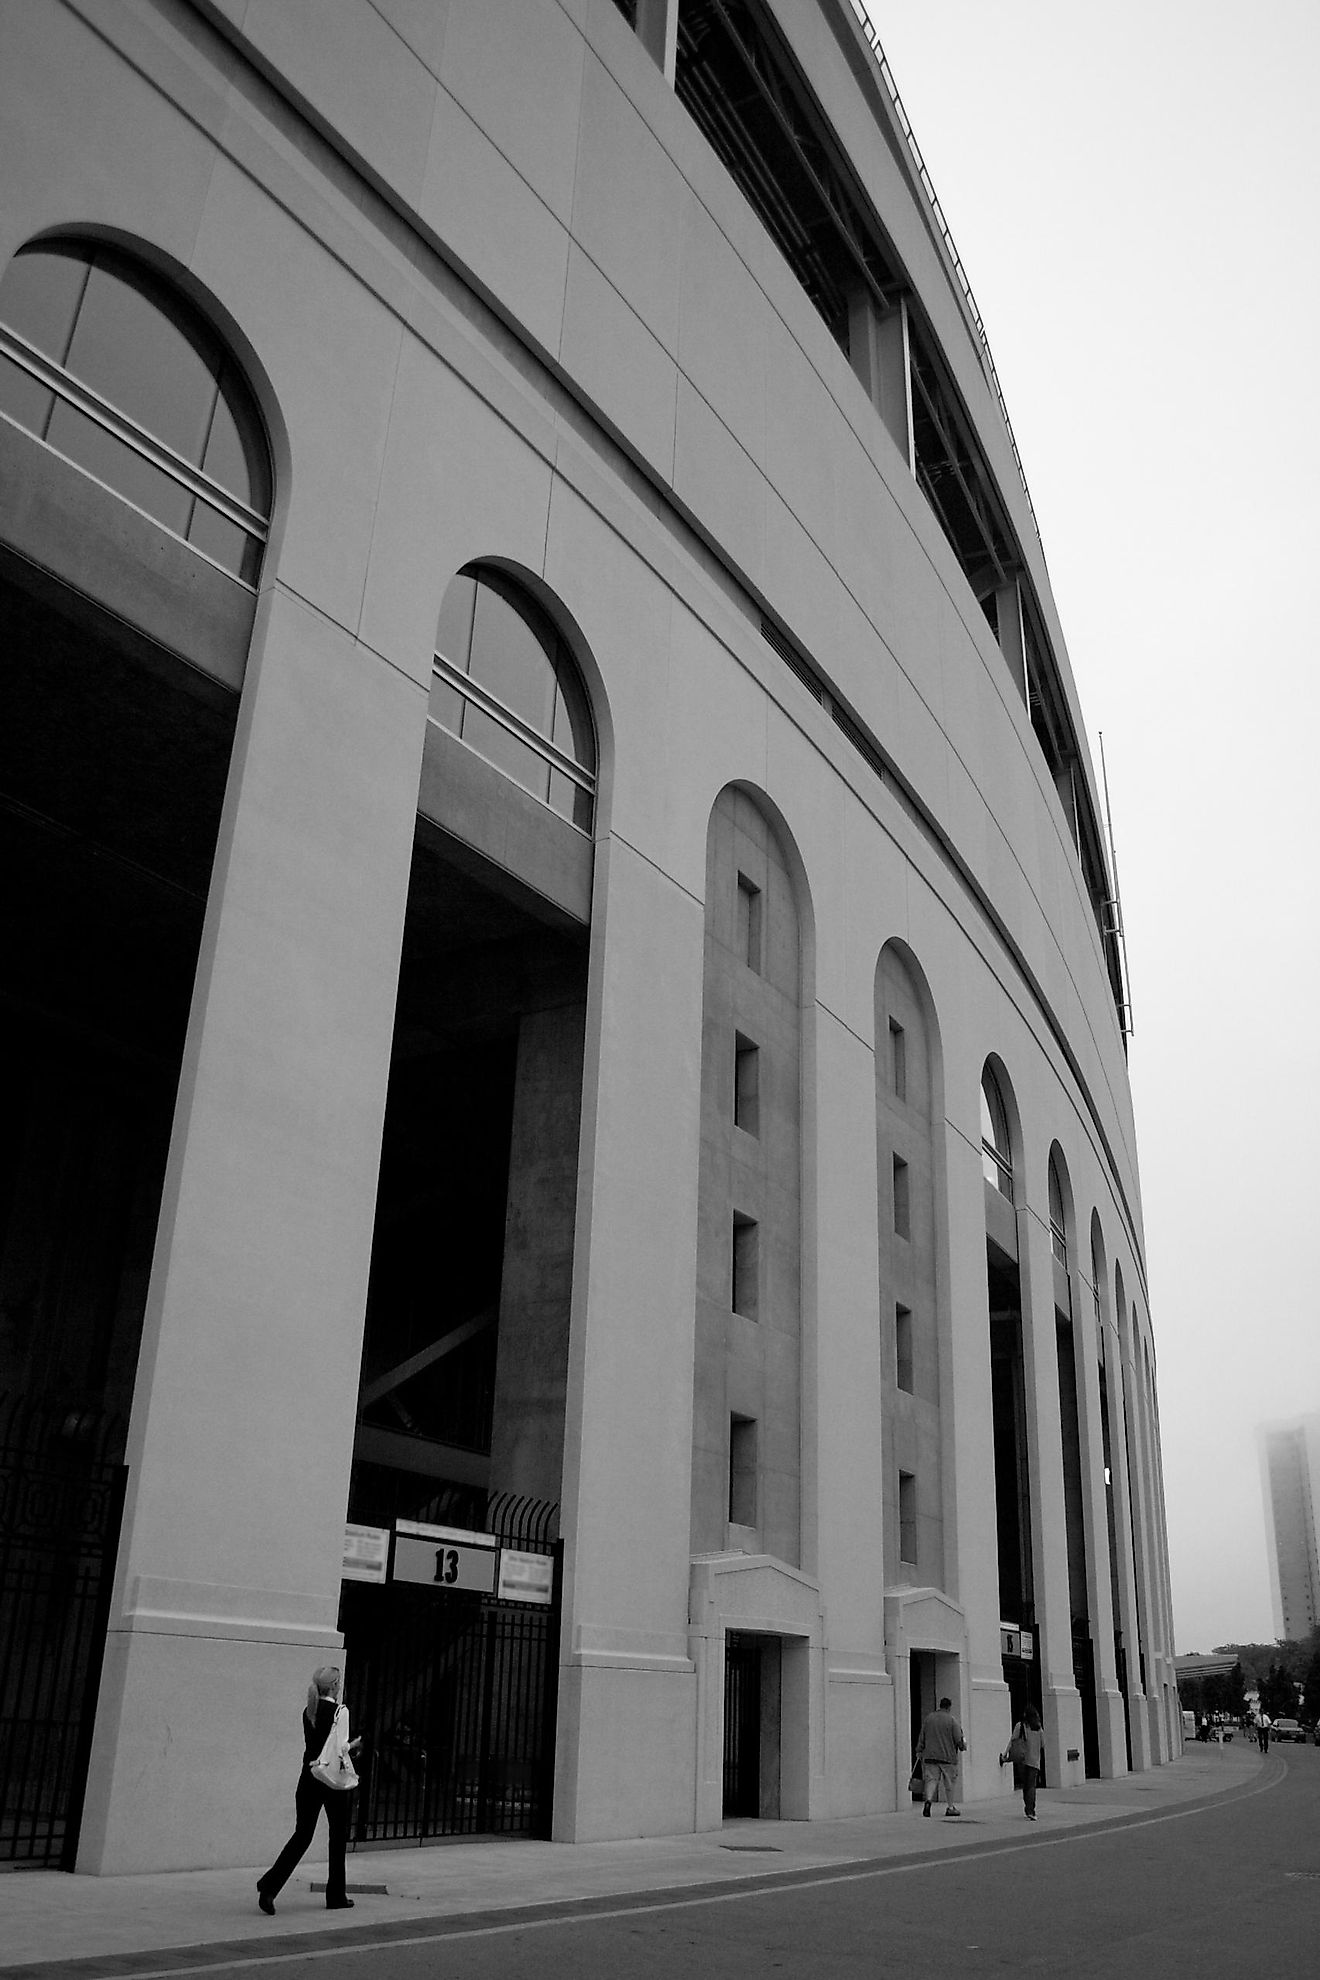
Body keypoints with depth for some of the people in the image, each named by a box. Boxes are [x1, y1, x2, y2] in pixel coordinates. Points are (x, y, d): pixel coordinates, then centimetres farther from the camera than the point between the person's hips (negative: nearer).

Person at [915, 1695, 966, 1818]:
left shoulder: (928, 1718, 6)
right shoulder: (952, 1720, -6)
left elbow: (921, 1737, 11)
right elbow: (958, 1739, -6)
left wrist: (919, 1751, 20)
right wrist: (963, 1747, 15)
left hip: (930, 1756, 3)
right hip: (948, 1757, -3)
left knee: (931, 1779, 1)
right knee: (949, 1783, 10)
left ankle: (928, 1800, -21)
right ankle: (950, 1807, 14)